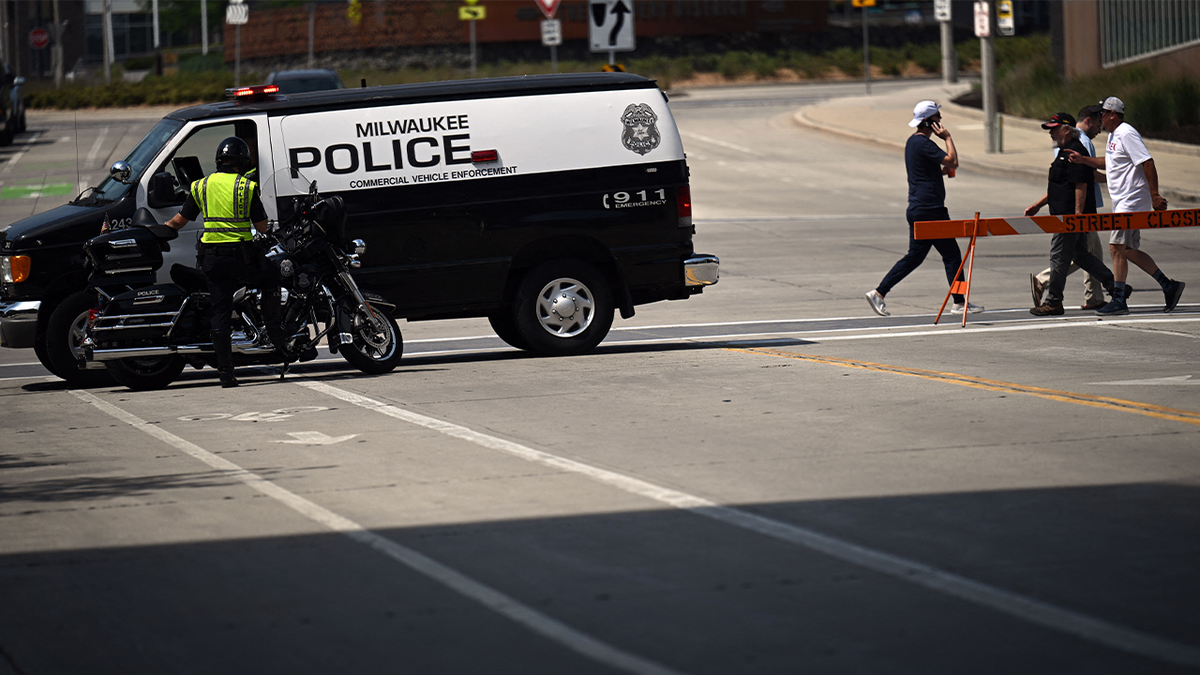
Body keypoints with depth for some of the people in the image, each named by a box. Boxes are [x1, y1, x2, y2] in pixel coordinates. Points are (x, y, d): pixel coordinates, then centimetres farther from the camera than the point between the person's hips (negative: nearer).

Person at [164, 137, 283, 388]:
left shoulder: (200, 186, 7)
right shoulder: (247, 187, -3)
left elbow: (179, 221, 13)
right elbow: (262, 227, -1)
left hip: (211, 258, 3)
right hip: (241, 255, -3)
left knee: (219, 313, 3)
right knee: (270, 281, 25)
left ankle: (225, 370, 1)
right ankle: (275, 334, 17)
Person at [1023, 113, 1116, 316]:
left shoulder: (1075, 151, -14)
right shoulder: (1065, 152, 20)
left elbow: (1081, 185, -21)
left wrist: (1077, 215, -25)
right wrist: (1038, 205, 26)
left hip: (1070, 215, -11)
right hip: (1067, 215, 11)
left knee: (1059, 255, -6)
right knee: (1080, 255, 14)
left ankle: (1053, 302, -1)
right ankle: (1116, 287, 17)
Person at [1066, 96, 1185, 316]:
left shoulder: (1126, 134, -16)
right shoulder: (1113, 135, 16)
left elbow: (1147, 163, -20)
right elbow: (1108, 162, 30)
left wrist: (1155, 196, -22)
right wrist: (1083, 160, 16)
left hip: (1132, 201, -11)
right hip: (1122, 204, 11)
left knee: (1117, 248, -11)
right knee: (1129, 251, 12)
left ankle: (1119, 301, -9)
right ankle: (1168, 285, 18)